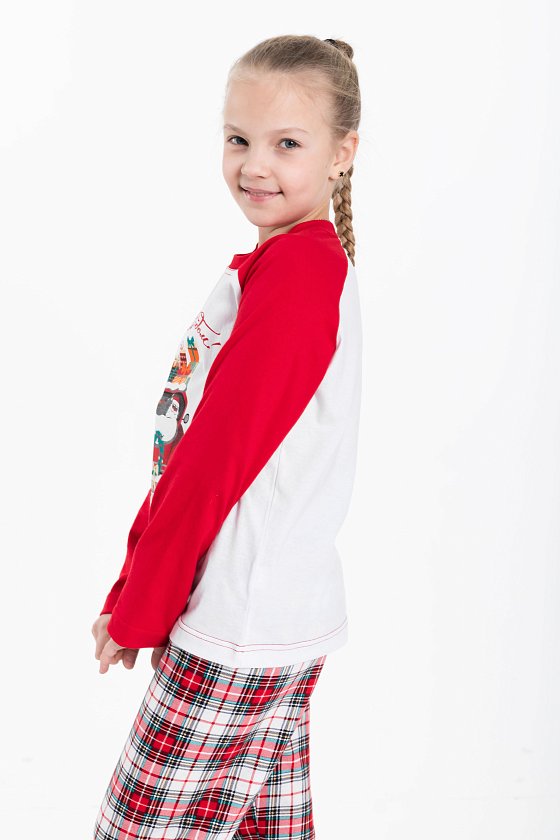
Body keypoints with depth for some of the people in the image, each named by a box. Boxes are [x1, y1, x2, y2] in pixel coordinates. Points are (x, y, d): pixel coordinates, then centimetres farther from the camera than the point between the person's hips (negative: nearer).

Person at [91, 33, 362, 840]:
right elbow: (191, 446, 12)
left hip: (237, 636, -9)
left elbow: (217, 460, -18)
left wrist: (136, 612, -7)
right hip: (282, 621, 9)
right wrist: (135, 587, 12)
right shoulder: (304, 262, 12)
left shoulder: (294, 272, -18)